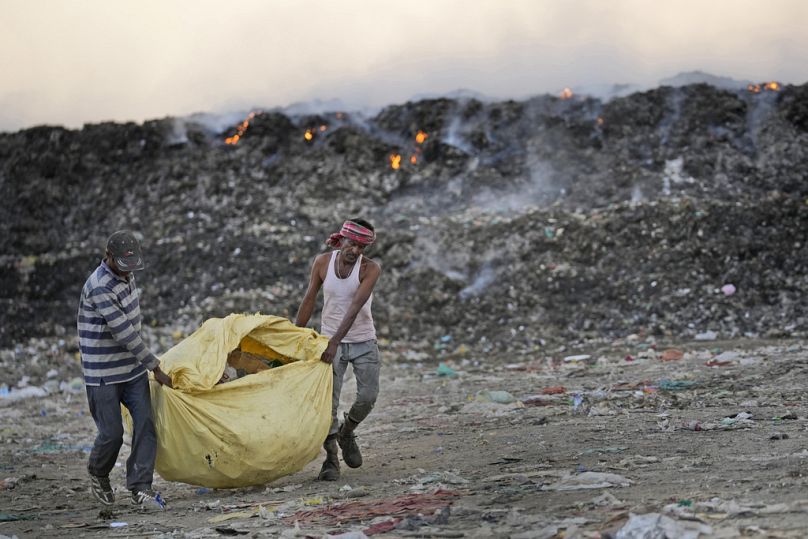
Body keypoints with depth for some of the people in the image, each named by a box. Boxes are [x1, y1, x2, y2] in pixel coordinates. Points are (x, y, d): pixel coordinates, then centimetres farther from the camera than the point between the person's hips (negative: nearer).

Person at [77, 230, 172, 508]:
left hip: (133, 369, 7)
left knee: (145, 423, -5)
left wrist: (146, 363, 24)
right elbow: (124, 333, -22)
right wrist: (155, 367, -17)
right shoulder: (99, 288, -23)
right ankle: (98, 474, 27)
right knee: (112, 433, -2)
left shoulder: (125, 276, 5)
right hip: (103, 374, -7)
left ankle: (140, 487, -3)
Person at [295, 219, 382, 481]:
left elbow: (355, 307, -27)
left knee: (368, 396, -6)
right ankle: (331, 459, -6)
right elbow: (309, 300, 1)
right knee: (328, 400, -9)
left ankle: (347, 432, 24)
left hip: (363, 342, -1)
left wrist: (335, 342, -36)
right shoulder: (322, 262, -7)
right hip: (330, 341, 1)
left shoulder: (370, 268, -16)